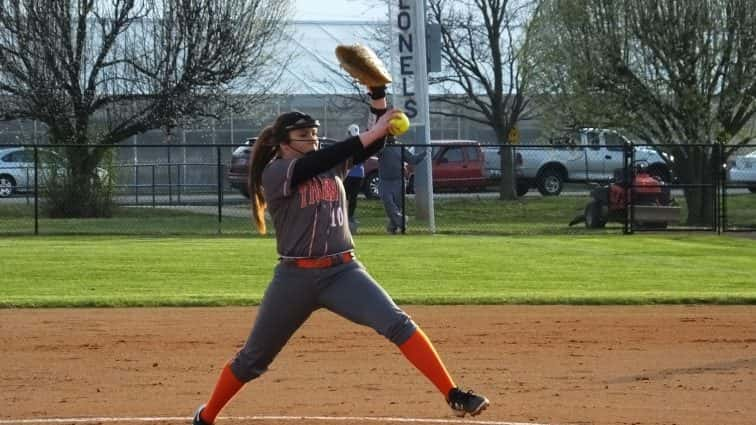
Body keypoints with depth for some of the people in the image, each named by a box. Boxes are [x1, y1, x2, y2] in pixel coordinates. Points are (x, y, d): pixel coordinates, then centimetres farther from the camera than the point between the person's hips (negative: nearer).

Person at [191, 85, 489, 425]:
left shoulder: (332, 166, 10)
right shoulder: (273, 174, -7)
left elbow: (375, 143, 5)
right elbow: (316, 161, -24)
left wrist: (378, 95, -10)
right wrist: (371, 133, -28)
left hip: (343, 272, 3)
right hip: (295, 277, -3)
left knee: (397, 324, -20)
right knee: (252, 360, 9)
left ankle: (453, 396, -26)